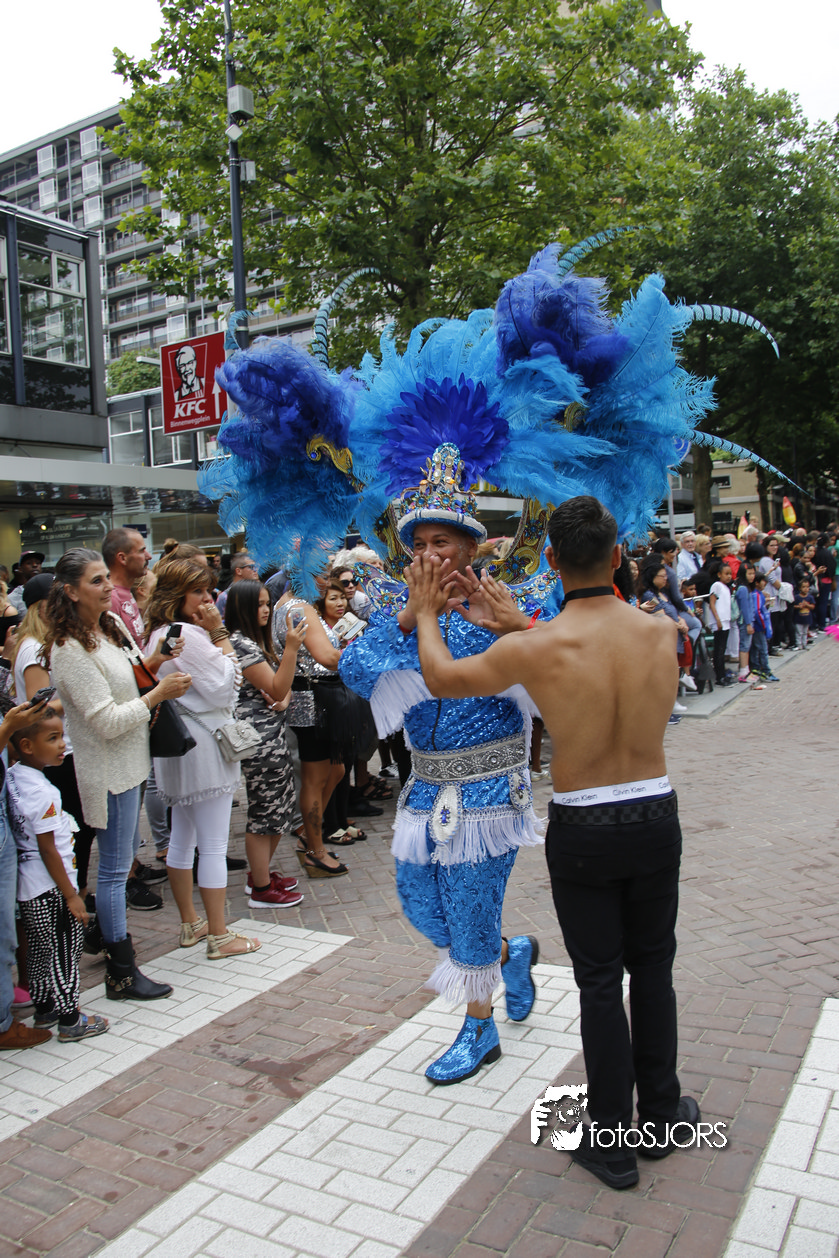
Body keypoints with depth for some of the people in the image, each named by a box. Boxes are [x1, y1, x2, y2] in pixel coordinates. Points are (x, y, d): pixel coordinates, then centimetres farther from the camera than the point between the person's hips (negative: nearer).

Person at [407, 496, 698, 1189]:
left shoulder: (535, 650, -19)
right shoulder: (663, 632, -8)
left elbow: (440, 678, -3)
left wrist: (426, 613, 13)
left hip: (582, 831, -3)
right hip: (656, 819, 4)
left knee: (600, 982, 11)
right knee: (652, 969, 21)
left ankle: (615, 1143, 25)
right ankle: (662, 1115, 37)